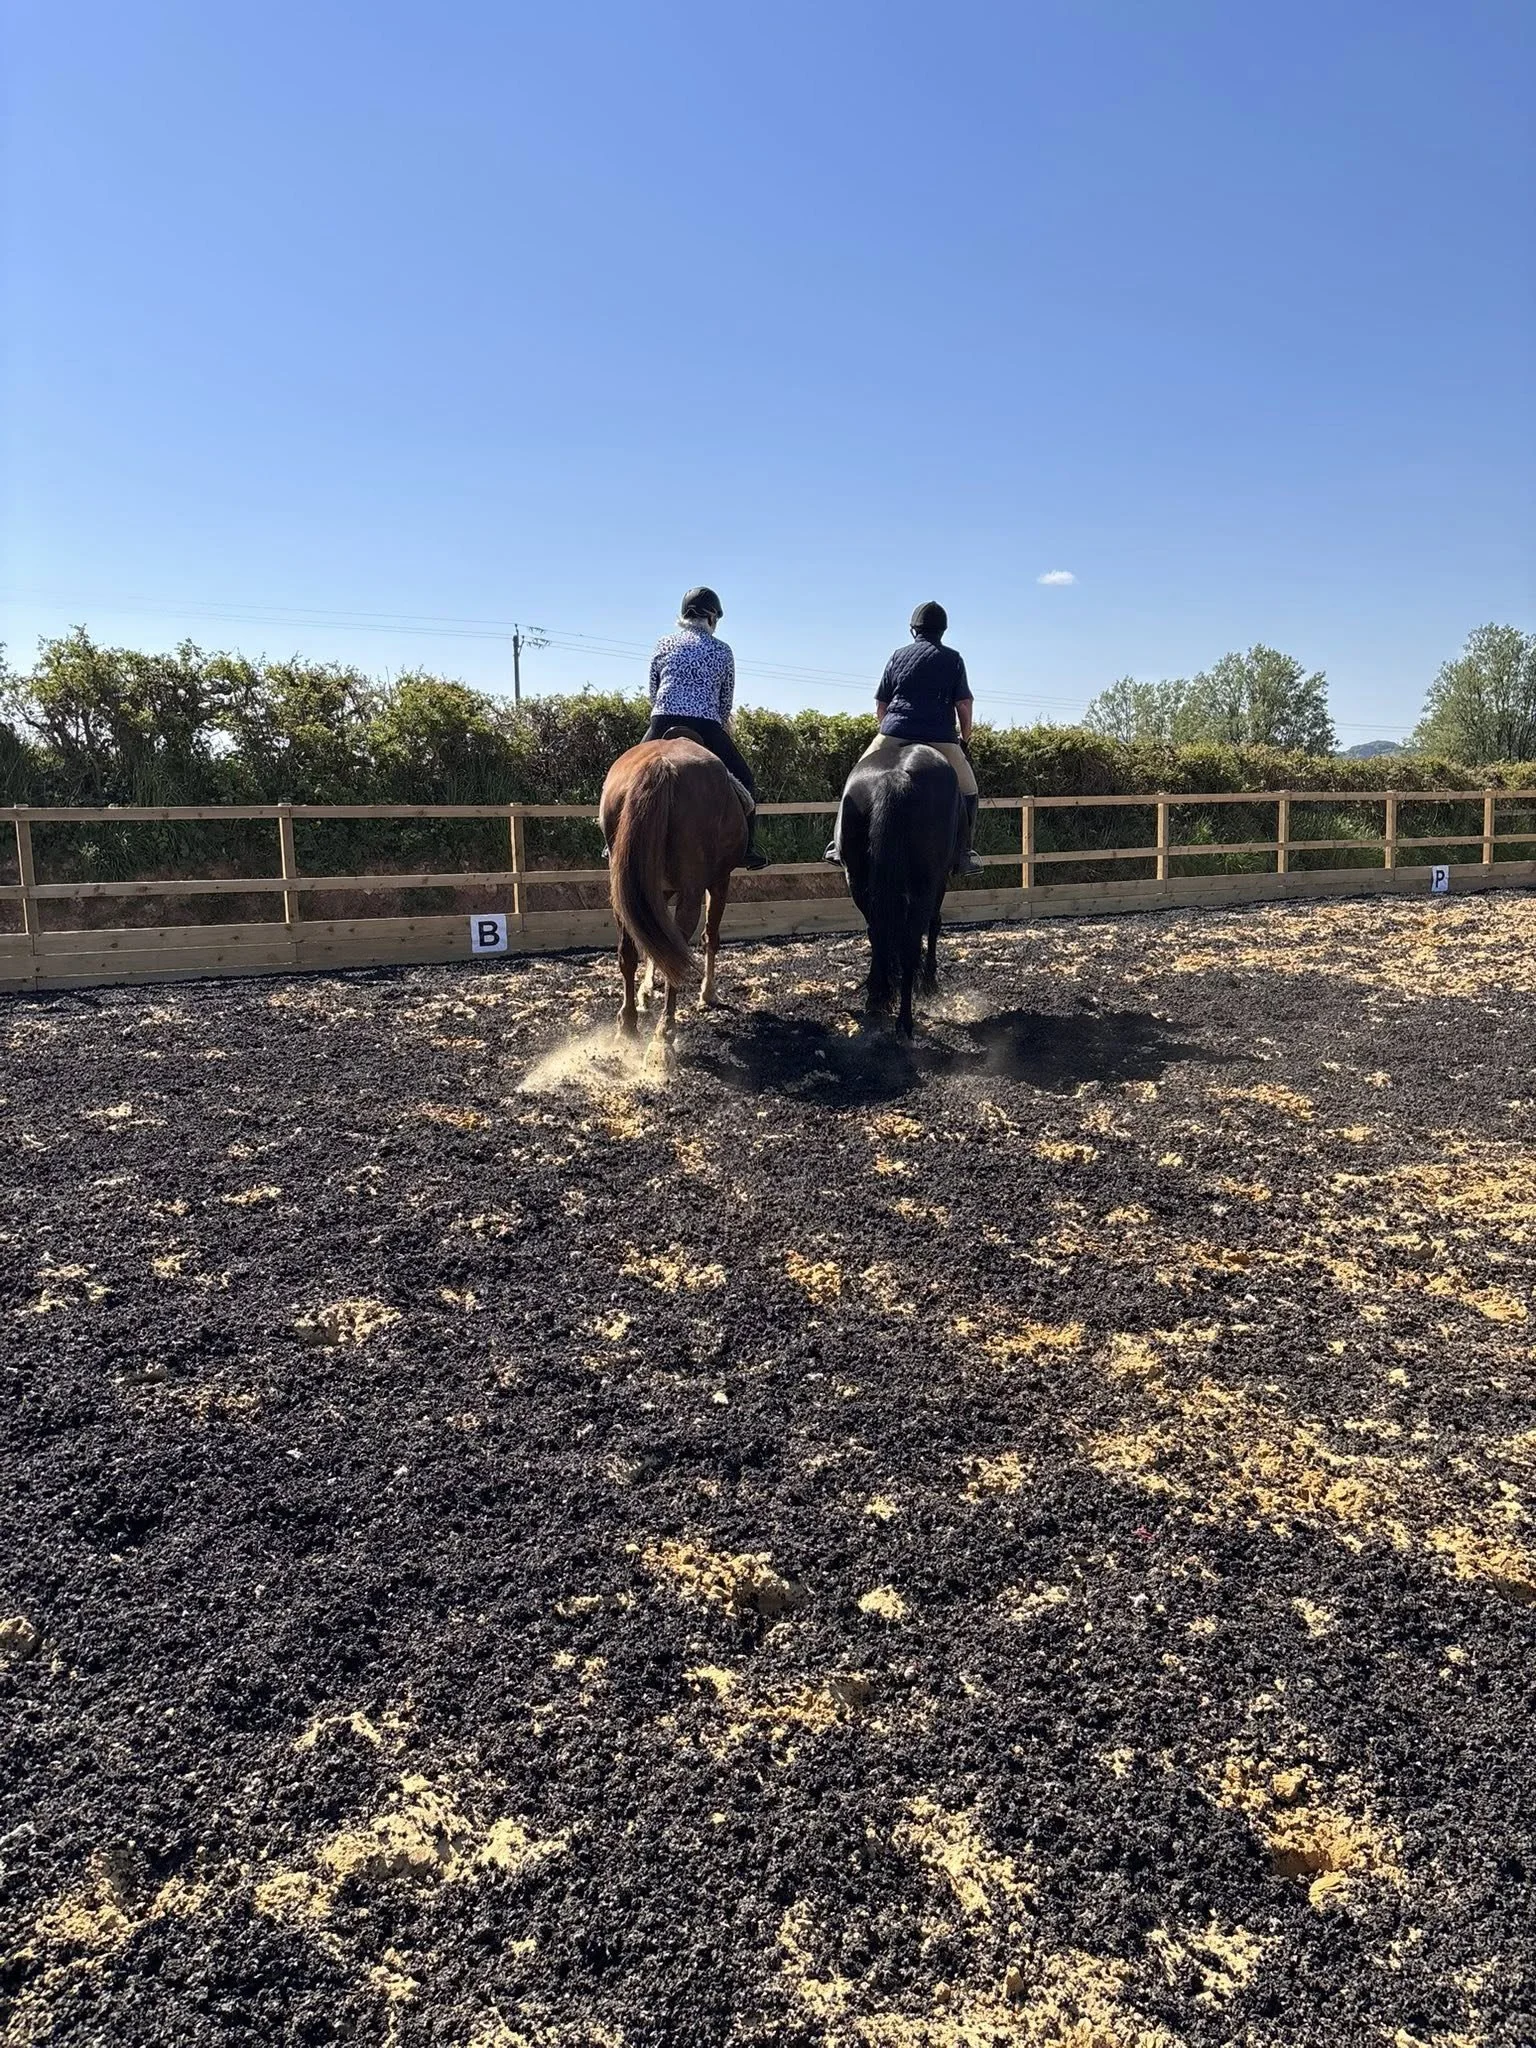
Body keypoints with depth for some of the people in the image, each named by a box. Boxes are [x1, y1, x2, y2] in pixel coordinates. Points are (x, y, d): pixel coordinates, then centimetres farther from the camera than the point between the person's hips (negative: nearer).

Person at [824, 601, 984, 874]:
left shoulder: (898, 656, 14)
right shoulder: (953, 659, 9)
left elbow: (880, 707, 14)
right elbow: (964, 705, 2)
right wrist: (965, 740, 15)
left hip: (894, 734, 2)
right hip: (940, 738, -1)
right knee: (967, 790, 15)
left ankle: (841, 844, 8)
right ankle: (963, 855, 6)